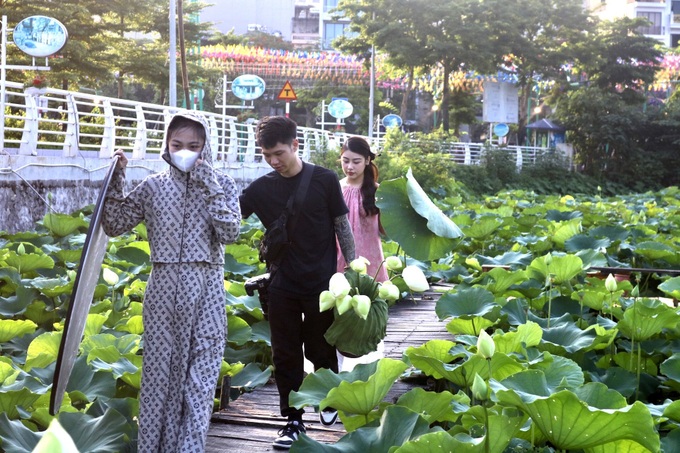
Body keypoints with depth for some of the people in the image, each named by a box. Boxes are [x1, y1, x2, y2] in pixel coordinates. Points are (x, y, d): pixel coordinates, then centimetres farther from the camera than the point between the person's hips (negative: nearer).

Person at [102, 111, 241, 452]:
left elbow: (229, 233, -9)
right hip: (163, 288, 1)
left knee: (200, 372, 0)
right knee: (159, 367, 5)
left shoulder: (222, 185, 3)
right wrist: (116, 180, -5)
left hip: (206, 290, -1)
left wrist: (210, 187, -12)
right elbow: (114, 226, 4)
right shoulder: (153, 186, 6)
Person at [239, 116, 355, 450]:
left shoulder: (325, 181, -7)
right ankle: (293, 420, 18)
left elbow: (342, 227, -1)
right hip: (282, 286, 2)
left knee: (320, 350, 11)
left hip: (321, 283, -2)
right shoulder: (261, 188, -2)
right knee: (285, 356, 5)